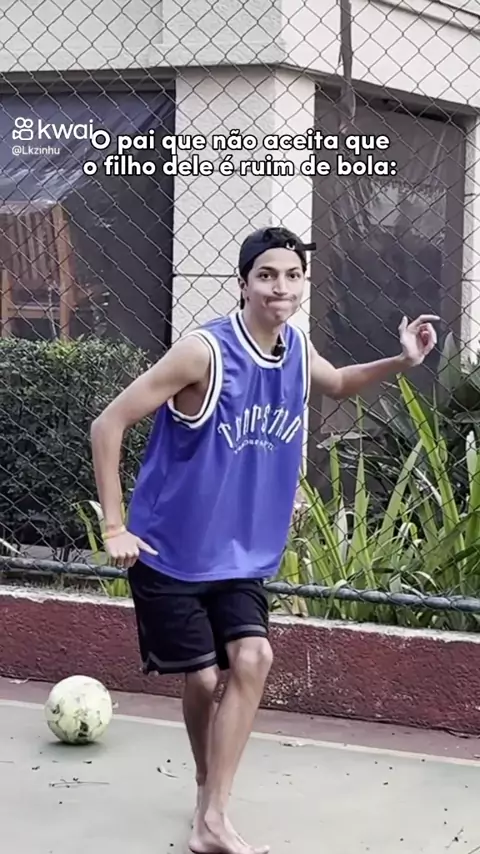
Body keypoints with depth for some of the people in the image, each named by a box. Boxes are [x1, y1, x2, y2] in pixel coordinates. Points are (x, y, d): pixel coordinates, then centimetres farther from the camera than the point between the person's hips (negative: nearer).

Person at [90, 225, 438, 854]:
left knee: (252, 659, -13)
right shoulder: (204, 352, -22)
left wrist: (402, 361, 6)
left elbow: (337, 385, 24)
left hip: (241, 555, 5)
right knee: (203, 677, 0)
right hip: (170, 551, -5)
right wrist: (114, 527, -17)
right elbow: (108, 425, -18)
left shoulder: (297, 348, -2)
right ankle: (209, 790, 28)